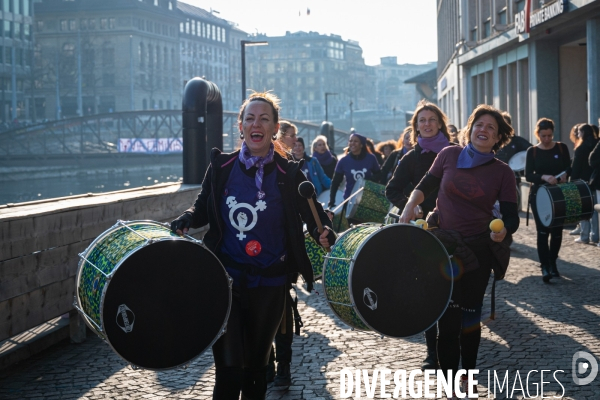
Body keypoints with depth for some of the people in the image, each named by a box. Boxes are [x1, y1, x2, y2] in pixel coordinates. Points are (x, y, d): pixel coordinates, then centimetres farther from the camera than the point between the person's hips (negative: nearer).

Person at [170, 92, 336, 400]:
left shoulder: (289, 173, -1)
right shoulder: (221, 167, 0)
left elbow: (314, 213, 0)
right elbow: (202, 209, 10)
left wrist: (323, 233, -22)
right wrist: (183, 222, -11)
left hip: (269, 283, 1)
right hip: (227, 279, -1)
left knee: (256, 363, 15)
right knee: (229, 368, -6)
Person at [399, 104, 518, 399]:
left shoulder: (502, 173, -4)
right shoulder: (449, 155, -2)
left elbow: (511, 217, -7)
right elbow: (426, 185, 11)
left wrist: (503, 231, -29)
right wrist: (410, 206, -5)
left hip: (478, 250, 0)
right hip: (443, 245, 0)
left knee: (470, 313, 10)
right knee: (448, 314, -3)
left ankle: (469, 373, 30)